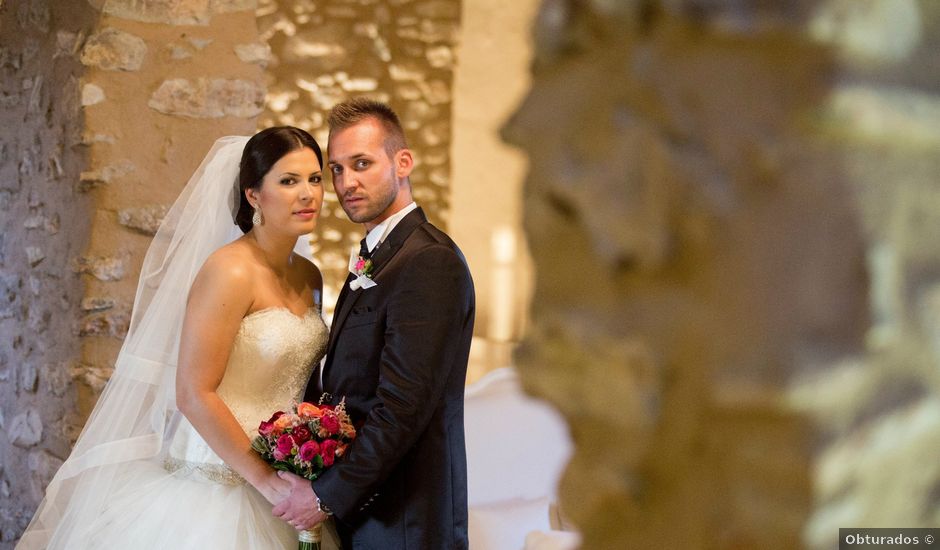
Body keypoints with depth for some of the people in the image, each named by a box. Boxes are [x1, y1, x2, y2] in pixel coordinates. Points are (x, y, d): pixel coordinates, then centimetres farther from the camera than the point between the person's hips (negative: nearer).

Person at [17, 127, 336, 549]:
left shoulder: (309, 278, 6)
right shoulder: (230, 271, -16)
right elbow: (194, 394, -20)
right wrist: (267, 480, -19)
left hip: (279, 484, 7)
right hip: (216, 492, -7)